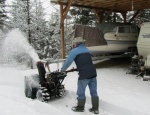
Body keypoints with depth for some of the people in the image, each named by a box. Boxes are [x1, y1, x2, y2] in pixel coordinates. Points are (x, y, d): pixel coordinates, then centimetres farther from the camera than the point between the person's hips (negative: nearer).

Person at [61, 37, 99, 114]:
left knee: (81, 92, 12)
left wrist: (62, 70, 14)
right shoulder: (86, 50, 19)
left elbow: (67, 62, -3)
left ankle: (80, 107, 28)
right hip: (93, 73, 6)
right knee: (94, 92, 14)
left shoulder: (74, 51, -1)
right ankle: (95, 108, 24)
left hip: (84, 75, -6)